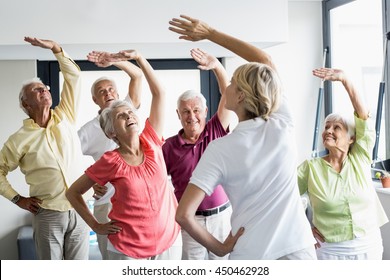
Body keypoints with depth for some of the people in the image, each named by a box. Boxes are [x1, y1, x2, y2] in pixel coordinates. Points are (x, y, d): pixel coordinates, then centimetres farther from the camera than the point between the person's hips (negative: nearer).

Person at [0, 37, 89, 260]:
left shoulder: (65, 117, 4)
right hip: (48, 215, -2)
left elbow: (74, 76, -1)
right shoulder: (20, 139, -3)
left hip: (79, 210, 2)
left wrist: (55, 47, -10)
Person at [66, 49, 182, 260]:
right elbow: (73, 192, 2)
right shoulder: (111, 161, -9)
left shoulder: (151, 143, -3)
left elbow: (159, 93, -4)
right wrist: (96, 226, -1)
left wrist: (138, 57, -9)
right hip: (128, 248, -3)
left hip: (169, 240, 3)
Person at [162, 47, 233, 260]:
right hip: (190, 219, -1)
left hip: (222, 216, 1)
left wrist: (216, 66, -24)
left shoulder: (215, 132, -1)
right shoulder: (170, 146, -3)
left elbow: (228, 95, -11)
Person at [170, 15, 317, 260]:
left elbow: (184, 215, -21)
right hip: (299, 250, 3)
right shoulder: (283, 126, -7)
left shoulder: (221, 149, -14)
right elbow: (266, 61, 7)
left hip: (251, 257, -2)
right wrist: (210, 33, 11)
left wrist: (219, 248, -5)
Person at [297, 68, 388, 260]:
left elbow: (363, 115, -9)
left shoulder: (360, 159, 0)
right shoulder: (311, 167, -3)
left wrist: (344, 79, -16)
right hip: (330, 251, -2)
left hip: (370, 247, 2)